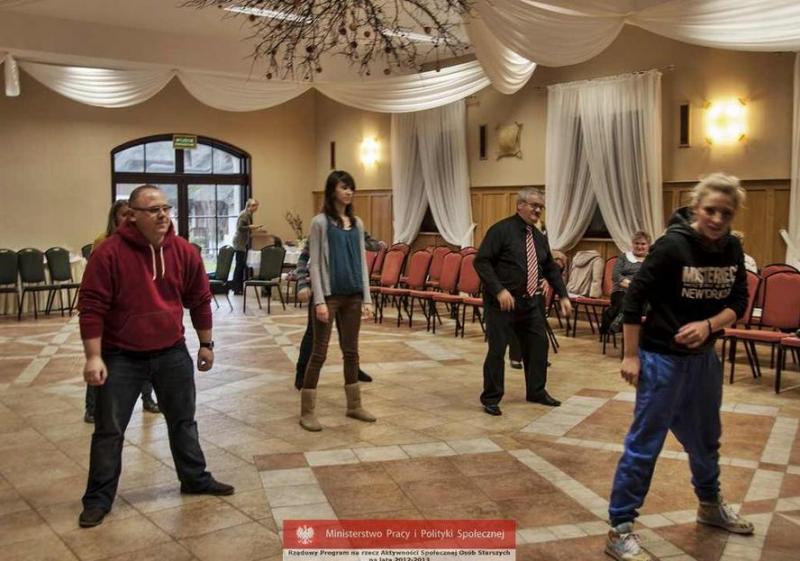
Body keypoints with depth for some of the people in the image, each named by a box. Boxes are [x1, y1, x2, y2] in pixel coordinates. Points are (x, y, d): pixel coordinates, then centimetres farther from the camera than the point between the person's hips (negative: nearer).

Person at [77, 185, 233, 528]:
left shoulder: (184, 252, -4)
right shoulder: (109, 254, -17)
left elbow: (199, 300, 7)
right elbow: (91, 307, -15)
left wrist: (206, 344, 11)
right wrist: (94, 357, -18)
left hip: (172, 353, 4)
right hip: (121, 357, -4)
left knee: (183, 420, 16)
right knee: (109, 429, 4)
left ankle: (195, 479, 32)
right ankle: (99, 498, 18)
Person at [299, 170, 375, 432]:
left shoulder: (357, 223, 10)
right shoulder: (320, 222, -7)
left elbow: (362, 261, 11)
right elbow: (314, 264, -9)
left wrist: (367, 297, 6)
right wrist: (319, 300, -16)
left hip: (352, 295, 5)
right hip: (329, 295, -5)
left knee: (351, 351, 13)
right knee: (319, 352, -1)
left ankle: (354, 405, 25)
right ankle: (307, 411, 7)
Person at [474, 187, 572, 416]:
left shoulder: (539, 237, 11)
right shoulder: (501, 230, -11)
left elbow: (551, 269, 19)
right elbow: (481, 262, -17)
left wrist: (563, 295, 10)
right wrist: (499, 290, -24)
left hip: (530, 302, 7)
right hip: (502, 302, -7)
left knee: (538, 345, 12)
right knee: (497, 350, -3)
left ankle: (536, 391, 29)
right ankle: (491, 398, 10)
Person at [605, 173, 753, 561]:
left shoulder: (732, 249, -2)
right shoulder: (673, 245, -19)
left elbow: (738, 302, 3)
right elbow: (634, 298, -17)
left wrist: (708, 325, -18)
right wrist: (631, 355, -16)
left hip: (704, 357, 7)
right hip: (662, 357, -6)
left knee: (706, 438, 23)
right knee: (645, 442, -3)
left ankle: (710, 505, 47)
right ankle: (620, 529, 7)